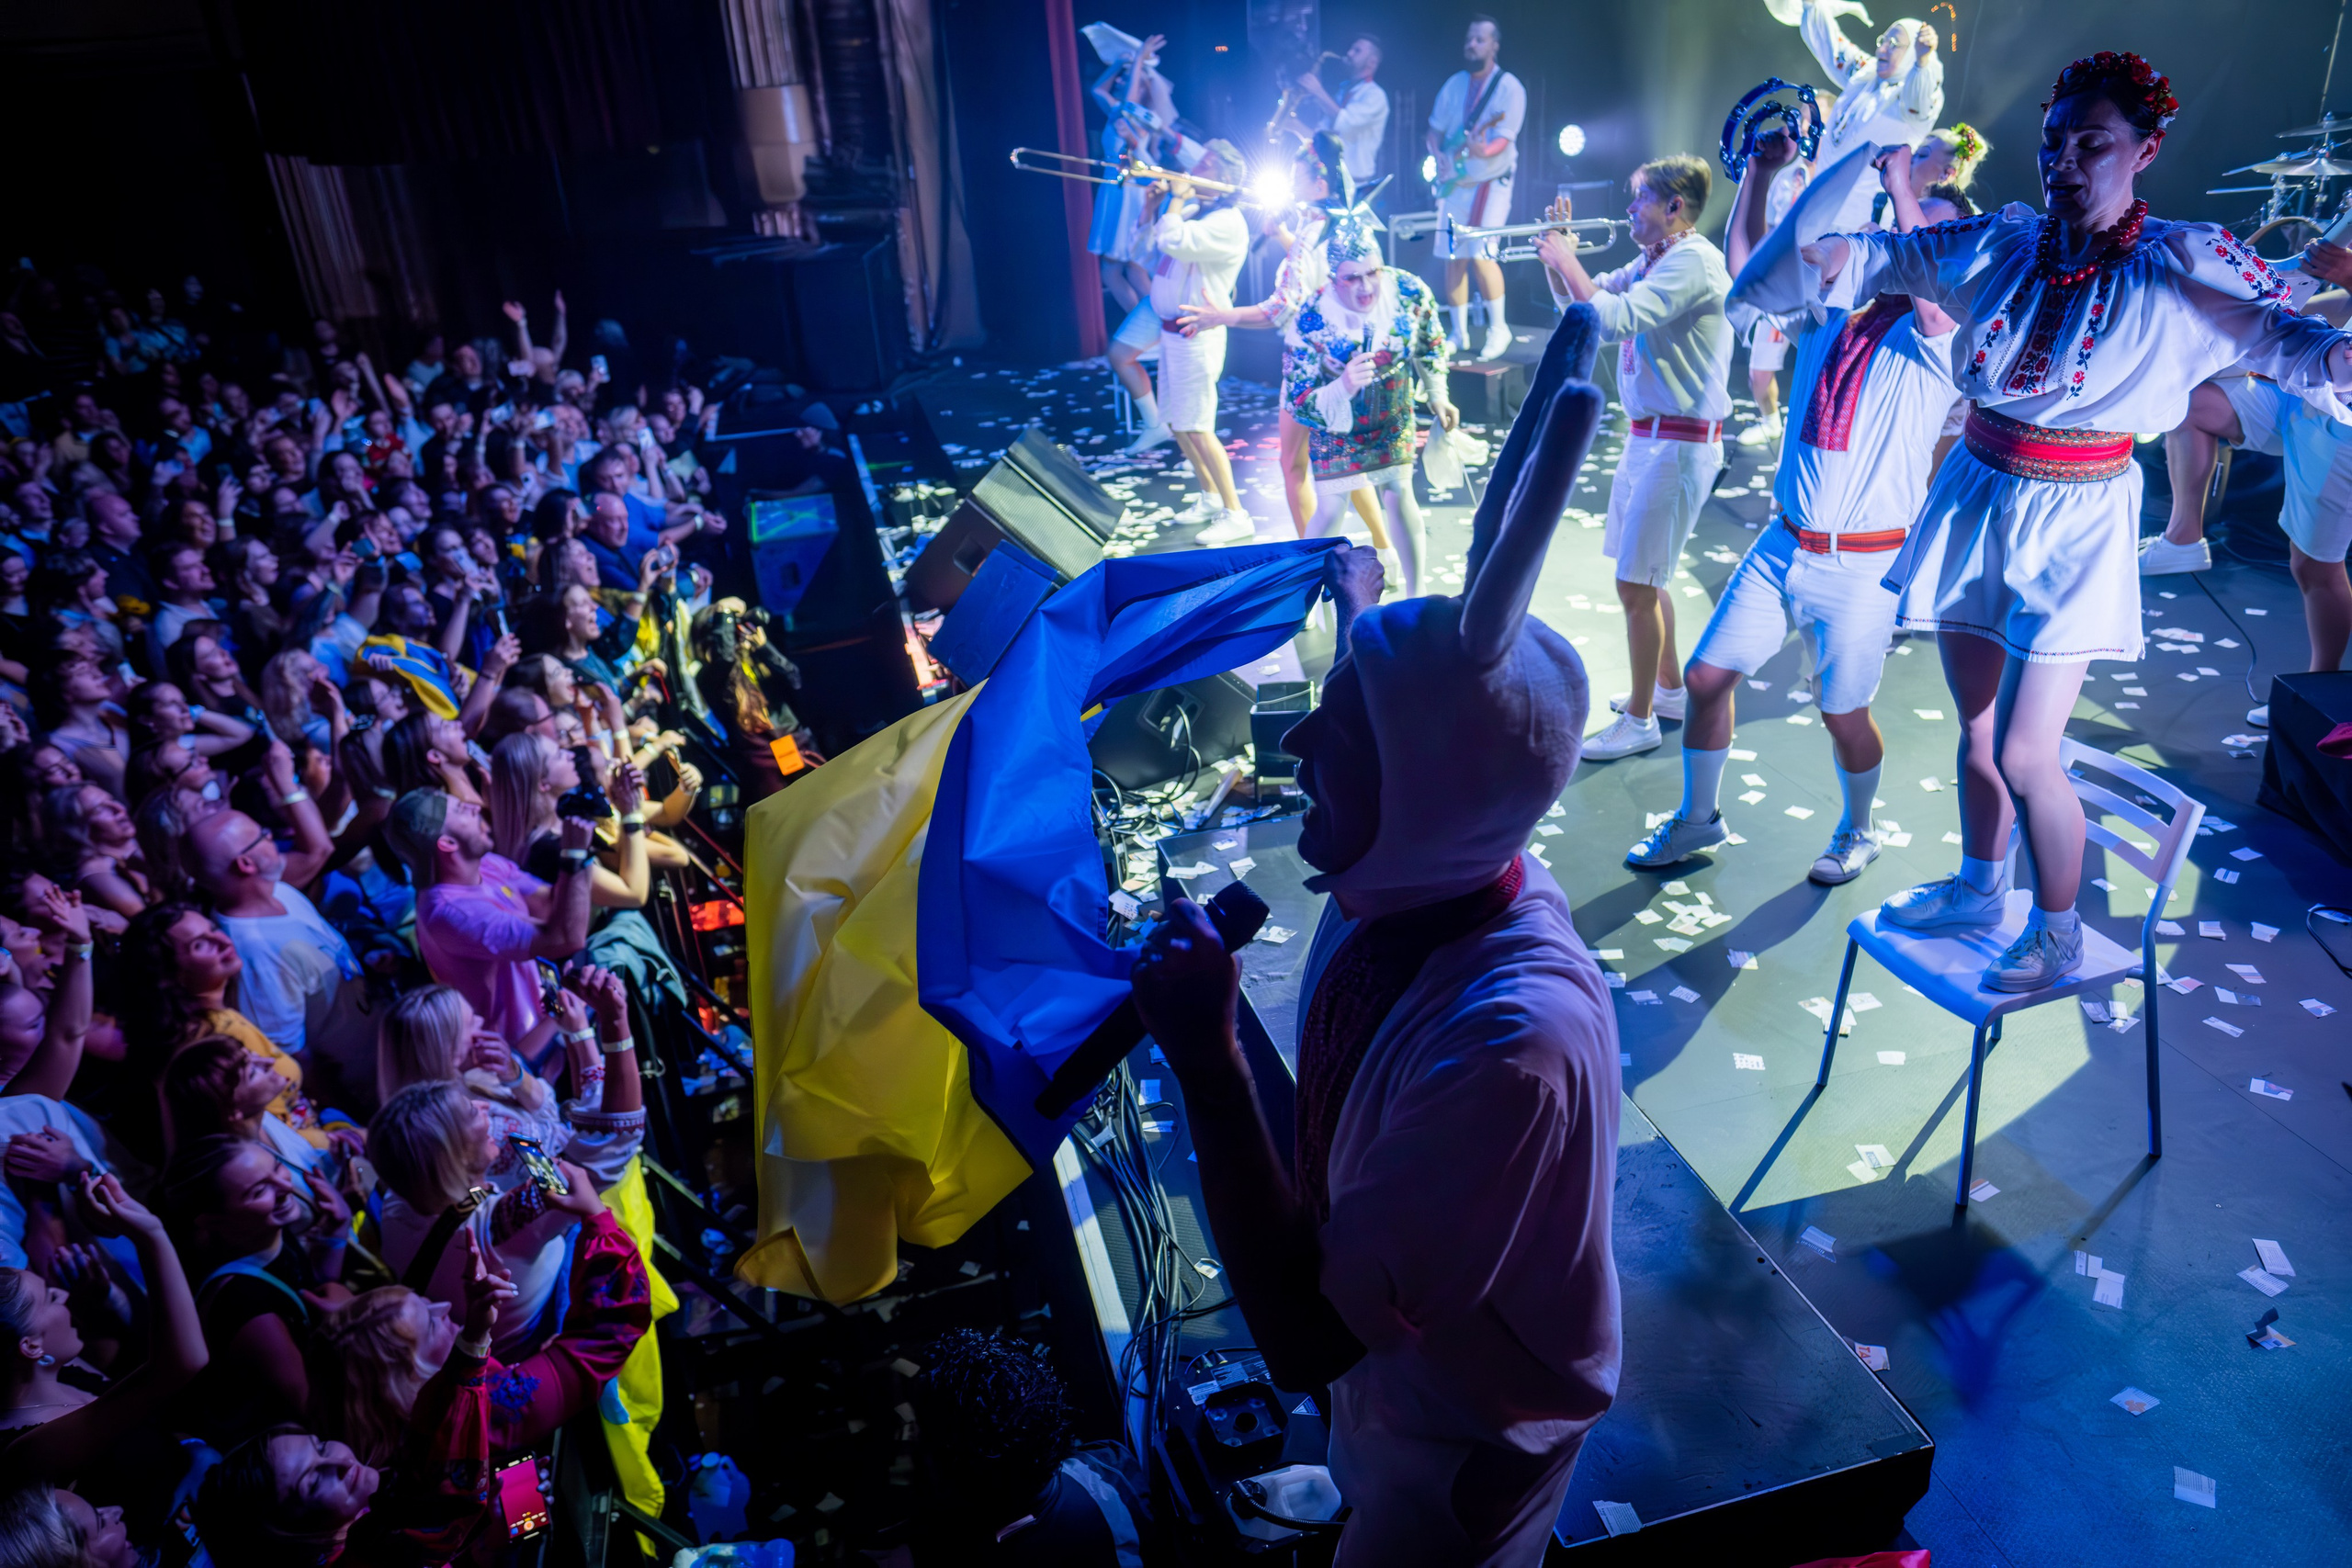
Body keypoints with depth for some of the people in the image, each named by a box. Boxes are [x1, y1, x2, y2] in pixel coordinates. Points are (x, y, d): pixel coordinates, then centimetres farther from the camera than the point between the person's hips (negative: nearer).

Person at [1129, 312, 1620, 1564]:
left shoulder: (1515, 1046, -43)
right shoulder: (1419, 876, -20)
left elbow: (1305, 1337, -35)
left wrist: (1206, 1061, -38)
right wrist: (1361, 612, 18)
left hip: (1460, 1454, -6)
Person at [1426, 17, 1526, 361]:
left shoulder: (1509, 88, -8)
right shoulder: (1454, 84, 9)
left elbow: (1503, 139, -17)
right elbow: (1435, 130, 14)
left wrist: (1481, 151, -38)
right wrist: (1438, 155, -6)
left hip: (1490, 183, -6)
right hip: (1454, 184, 6)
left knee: (1481, 254, -18)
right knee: (1453, 258, 4)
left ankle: (1498, 328, -4)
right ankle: (1459, 333, 13)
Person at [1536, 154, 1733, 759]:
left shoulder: (1693, 262, -18)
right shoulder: (1652, 261, 13)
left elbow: (1613, 319, -29)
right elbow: (1581, 303, 19)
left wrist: (1566, 258, -16)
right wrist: (1560, 253, 3)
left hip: (1679, 445, -10)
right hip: (1649, 436, 10)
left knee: (1636, 586, -7)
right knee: (1643, 577, 19)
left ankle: (1639, 720, 4)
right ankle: (1670, 690, 33)